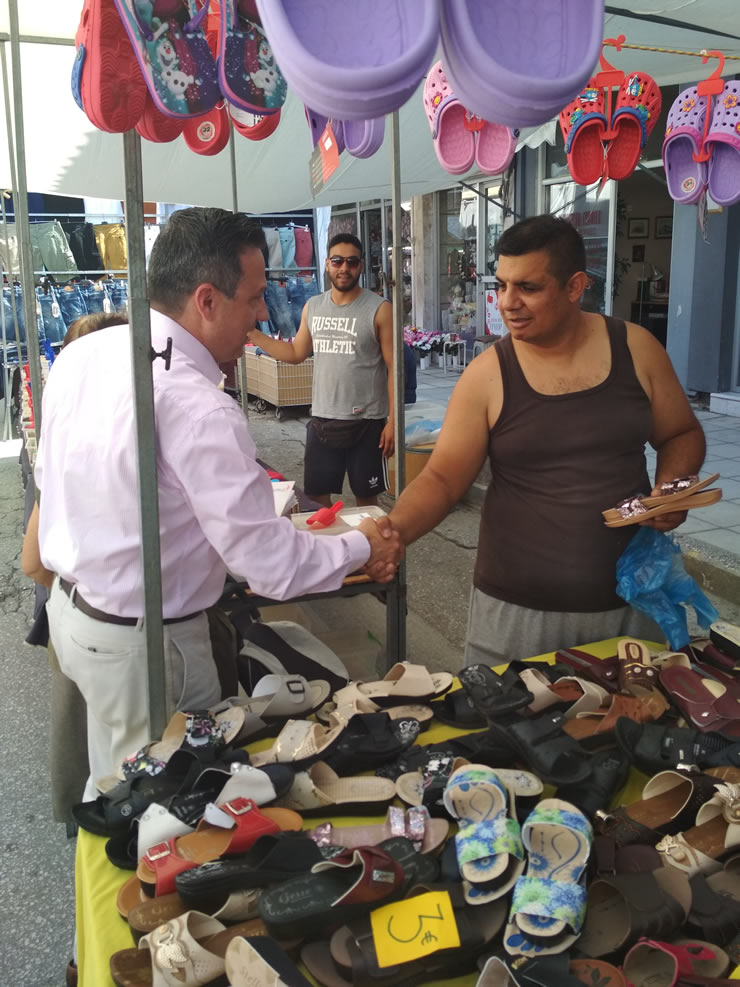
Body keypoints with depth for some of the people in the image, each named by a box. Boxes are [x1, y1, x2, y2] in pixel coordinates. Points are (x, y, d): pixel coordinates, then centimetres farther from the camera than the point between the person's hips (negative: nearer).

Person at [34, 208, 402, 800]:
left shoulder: (81, 354, -3)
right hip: (143, 641, -8)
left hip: (70, 606, 8)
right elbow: (272, 565, -25)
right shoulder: (198, 408, -29)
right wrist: (362, 549, -8)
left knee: (117, 783, 26)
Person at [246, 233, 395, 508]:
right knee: (316, 492, 13)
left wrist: (392, 420, -13)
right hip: (321, 419, 5)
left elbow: (393, 368, -9)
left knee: (365, 494, 9)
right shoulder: (312, 307, 6)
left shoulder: (379, 310, -9)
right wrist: (252, 334, 6)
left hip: (366, 421, -4)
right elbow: (296, 353, 15)